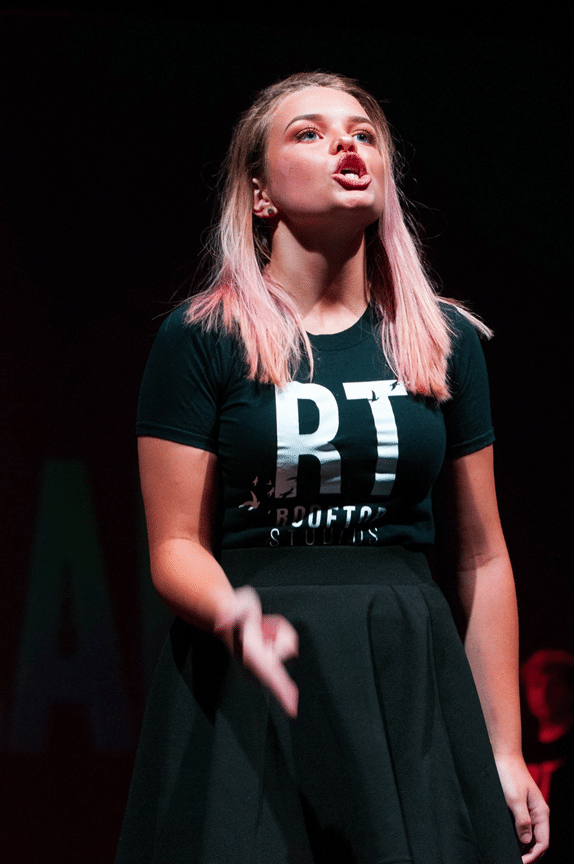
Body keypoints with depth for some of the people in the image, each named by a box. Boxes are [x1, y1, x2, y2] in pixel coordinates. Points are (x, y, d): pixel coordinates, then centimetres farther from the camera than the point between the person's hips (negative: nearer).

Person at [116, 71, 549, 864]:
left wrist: (506, 753, 8)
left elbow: (483, 558, 10)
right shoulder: (203, 338, -1)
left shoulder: (445, 340, 8)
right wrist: (237, 617, -25)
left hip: (411, 689, 3)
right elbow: (176, 548, -2)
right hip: (249, 688, -2)